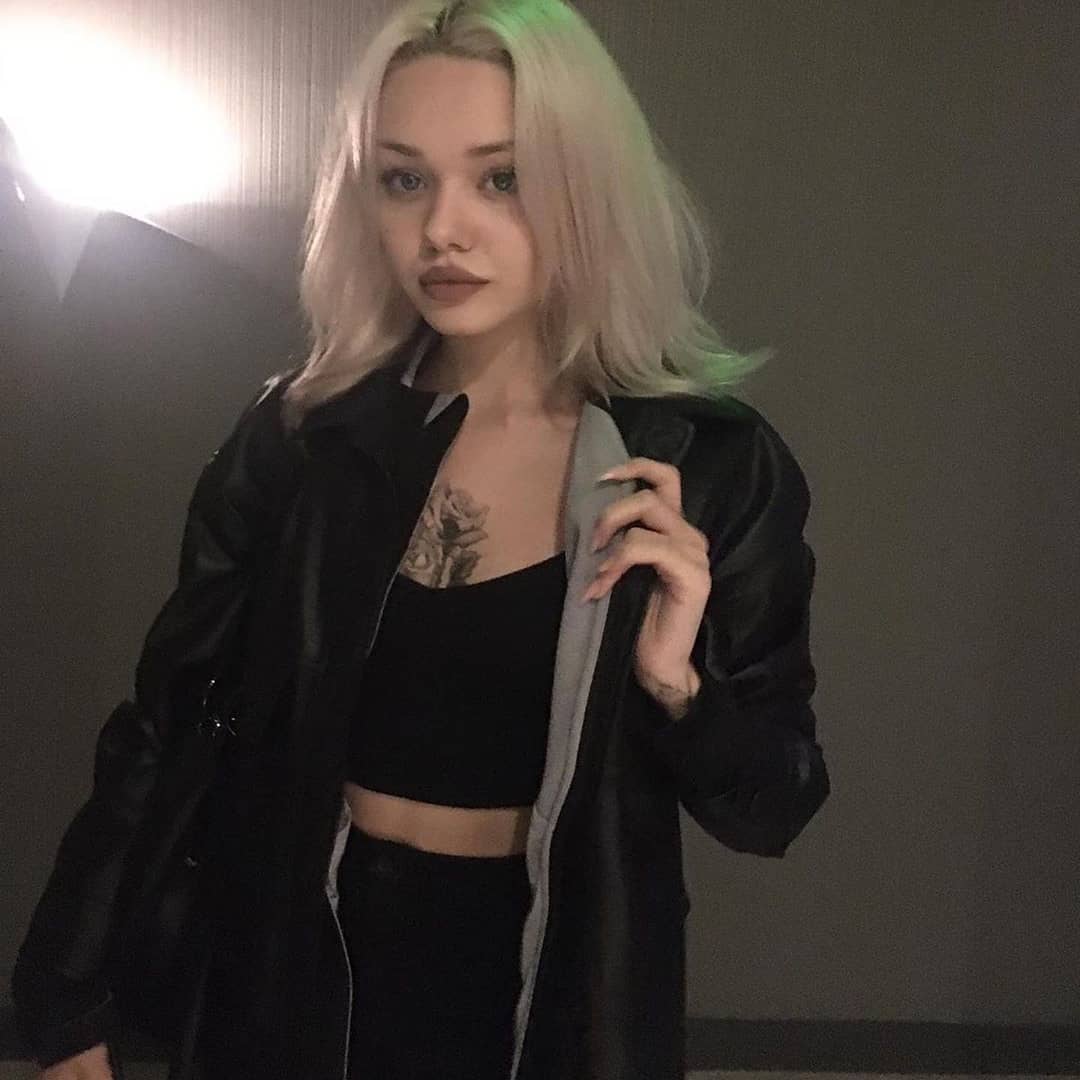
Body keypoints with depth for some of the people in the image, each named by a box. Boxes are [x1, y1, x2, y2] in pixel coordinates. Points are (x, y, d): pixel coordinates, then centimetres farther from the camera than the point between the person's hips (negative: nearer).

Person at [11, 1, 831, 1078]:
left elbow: (768, 811, -7)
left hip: (553, 990, -1)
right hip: (298, 976, 2)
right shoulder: (298, 433, -10)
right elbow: (164, 730, -1)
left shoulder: (715, 463, -14)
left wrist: (676, 684, -26)